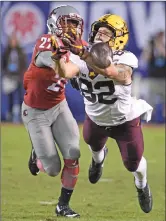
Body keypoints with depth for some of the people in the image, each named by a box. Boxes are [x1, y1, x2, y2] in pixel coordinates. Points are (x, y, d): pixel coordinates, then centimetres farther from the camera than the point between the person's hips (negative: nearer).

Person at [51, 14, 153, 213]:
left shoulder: (125, 60, -35)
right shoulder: (82, 56, -24)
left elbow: (109, 71, -58)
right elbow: (66, 73, -43)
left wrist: (83, 54, -69)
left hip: (124, 121, -4)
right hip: (95, 117, 4)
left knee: (133, 163, 10)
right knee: (92, 143, 33)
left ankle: (142, 185, 47)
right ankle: (98, 157, 72)